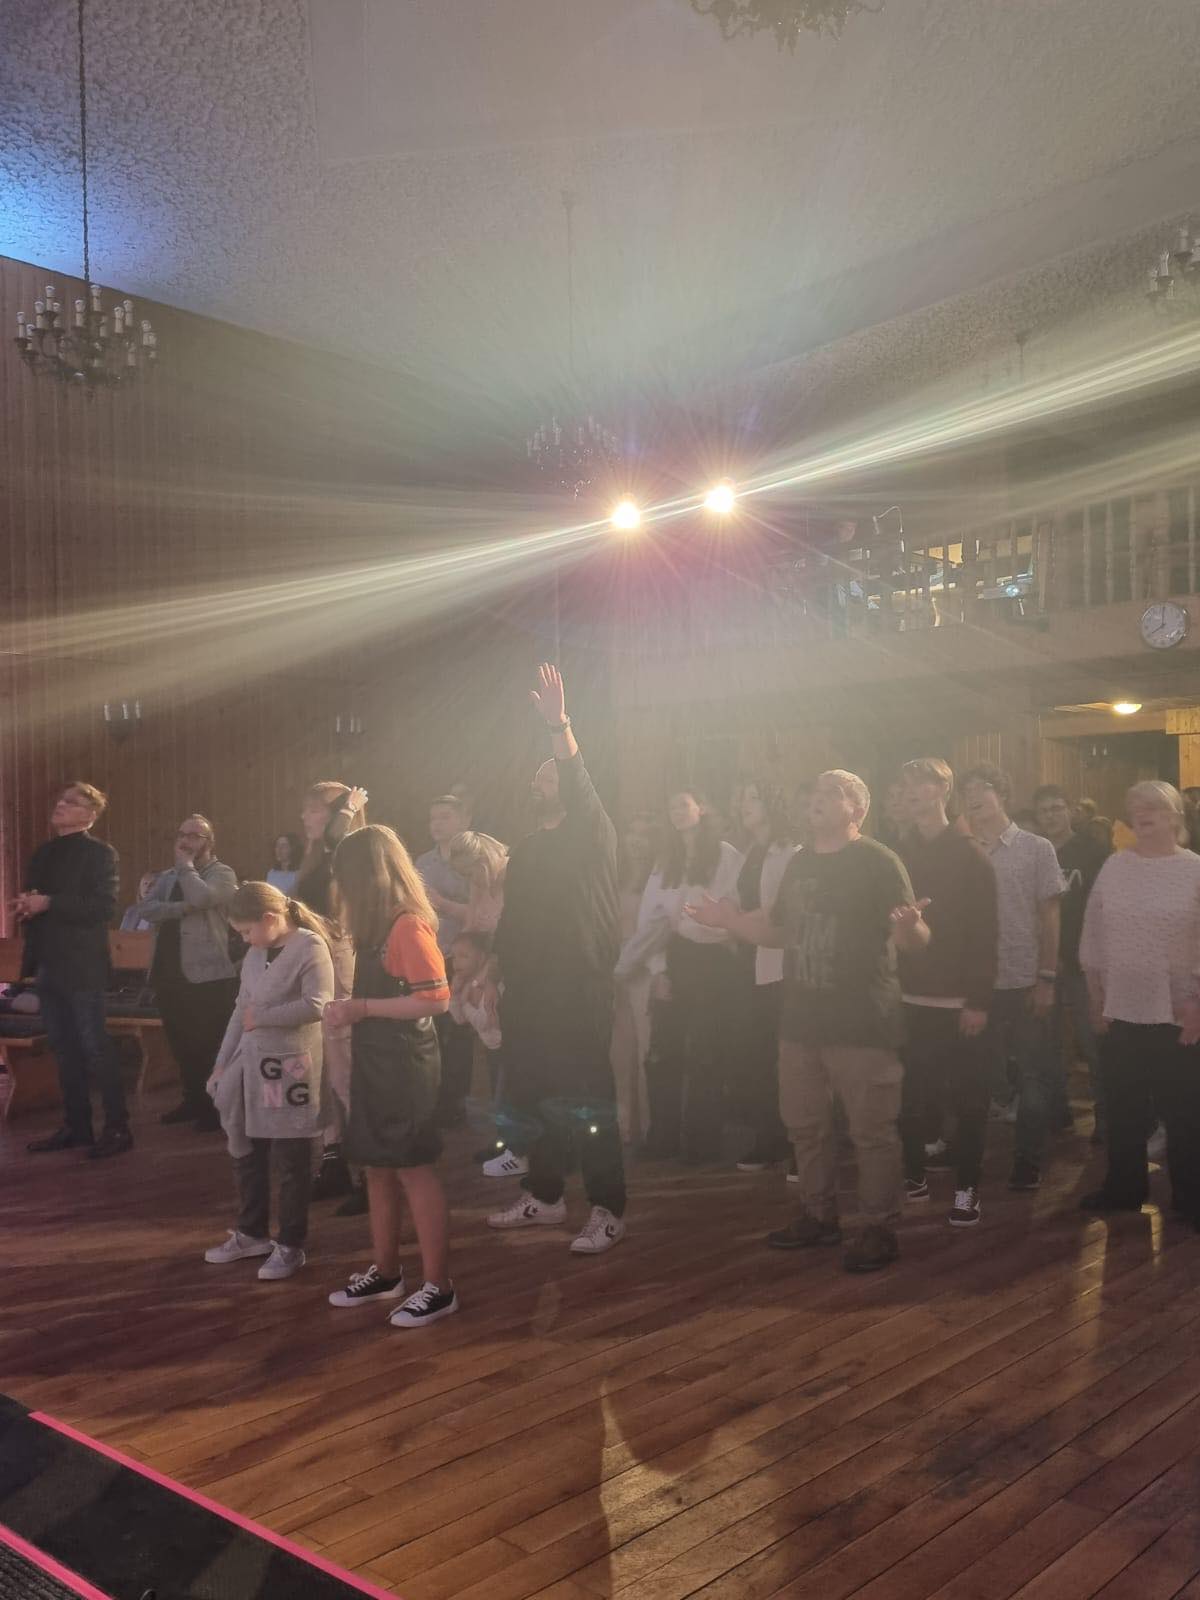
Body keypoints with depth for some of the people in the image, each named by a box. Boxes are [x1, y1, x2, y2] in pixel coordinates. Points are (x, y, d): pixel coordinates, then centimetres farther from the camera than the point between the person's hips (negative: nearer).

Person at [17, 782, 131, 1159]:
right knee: (64, 1050, 12)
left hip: (81, 966, -8)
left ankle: (117, 1128, 2)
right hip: (48, 965, 8)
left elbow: (103, 906, -18)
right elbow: (31, 900, 22)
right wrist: (24, 907, -2)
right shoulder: (43, 854, 16)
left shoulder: (100, 853, -7)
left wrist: (49, 904, -19)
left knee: (95, 1048, -5)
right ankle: (76, 1125, 21)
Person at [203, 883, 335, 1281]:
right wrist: (222, 1065, 12)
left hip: (289, 1070, -7)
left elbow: (317, 1005, -21)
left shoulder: (310, 946, -11)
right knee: (246, 1155, 14)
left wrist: (262, 1017, -14)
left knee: (290, 1162, 3)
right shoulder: (255, 955, 12)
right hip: (250, 1066, 7)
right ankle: (252, 1232, 31)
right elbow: (240, 1011, 16)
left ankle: (290, 1245, 15)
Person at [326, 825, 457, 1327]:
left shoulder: (409, 926, -17)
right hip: (375, 1064, 9)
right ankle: (385, 1273, 28)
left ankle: (438, 1288, 6)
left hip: (405, 1067, -9)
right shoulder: (379, 927, 11)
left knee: (414, 1172, -3)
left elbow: (436, 1000, -23)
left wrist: (362, 1008, -21)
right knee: (379, 1170, 15)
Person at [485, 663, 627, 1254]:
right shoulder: (525, 849, 17)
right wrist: (494, 971, 18)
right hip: (528, 989, 7)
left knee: (586, 1099, -4)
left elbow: (580, 786, -23)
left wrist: (558, 725, -35)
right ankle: (544, 1196, 27)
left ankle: (607, 1210, 4)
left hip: (580, 989, -7)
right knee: (535, 1095, 13)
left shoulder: (592, 834, -4)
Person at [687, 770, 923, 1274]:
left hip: (862, 1023, -7)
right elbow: (778, 930, 19)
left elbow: (915, 939, -15)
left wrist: (909, 927, -37)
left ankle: (878, 1229, 16)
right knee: (804, 1125, 17)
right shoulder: (799, 863, 12)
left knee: (872, 1131, 1)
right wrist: (730, 920, 7)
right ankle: (819, 1216, 33)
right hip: (801, 1019, 7)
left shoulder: (878, 861, -10)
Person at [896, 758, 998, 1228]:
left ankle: (967, 1188, 11)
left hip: (957, 999, -3)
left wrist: (979, 1001, -13)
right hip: (908, 996, 4)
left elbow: (985, 934, -8)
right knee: (911, 1093, 6)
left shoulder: (970, 856, -3)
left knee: (966, 1097, 2)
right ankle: (914, 1174, 21)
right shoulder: (899, 854, 9)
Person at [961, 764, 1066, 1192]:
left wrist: (1047, 978, -6)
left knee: (1034, 1076, 6)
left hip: (1025, 982, -1)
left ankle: (1027, 1161, 19)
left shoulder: (1036, 849, 0)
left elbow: (1050, 917, 0)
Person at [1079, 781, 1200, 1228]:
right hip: (1121, 1011, 3)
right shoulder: (1114, 867, 3)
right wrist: (1096, 999, 5)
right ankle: (1124, 1187, 27)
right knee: (1123, 1109, 13)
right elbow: (1093, 939, 7)